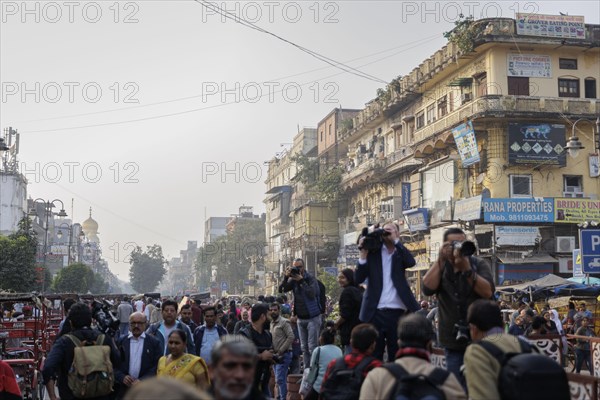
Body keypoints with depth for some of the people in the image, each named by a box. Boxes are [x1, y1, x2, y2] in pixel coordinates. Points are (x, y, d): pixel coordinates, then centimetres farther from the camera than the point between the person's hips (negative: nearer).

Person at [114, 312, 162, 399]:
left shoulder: (154, 343, 2)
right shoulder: (121, 342, 8)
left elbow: (157, 367, -3)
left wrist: (141, 381, -14)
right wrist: (122, 377, -11)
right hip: (124, 390, 1)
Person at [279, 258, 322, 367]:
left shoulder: (311, 279, -10)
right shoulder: (293, 280, 5)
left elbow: (312, 294, -24)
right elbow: (281, 290, -4)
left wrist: (301, 280, -23)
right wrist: (286, 277, -16)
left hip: (312, 317, -6)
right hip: (300, 318, 6)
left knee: (312, 347, -9)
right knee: (304, 347, 9)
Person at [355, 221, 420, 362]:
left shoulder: (400, 254, 10)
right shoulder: (373, 252, 7)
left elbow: (411, 262, -13)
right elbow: (358, 279, -1)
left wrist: (395, 240, -11)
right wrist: (363, 254, -11)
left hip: (396, 312, 0)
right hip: (375, 313, 0)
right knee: (373, 357, 2)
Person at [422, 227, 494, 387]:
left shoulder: (479, 265, 1)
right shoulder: (439, 267, 7)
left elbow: (488, 292, -15)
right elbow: (428, 289, -12)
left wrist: (466, 268, -25)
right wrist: (441, 260, -15)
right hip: (452, 339, 2)